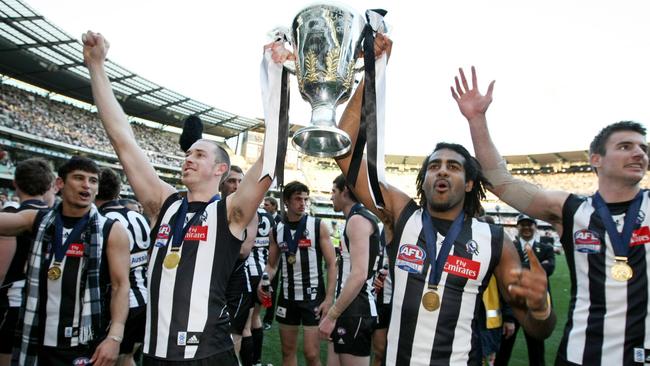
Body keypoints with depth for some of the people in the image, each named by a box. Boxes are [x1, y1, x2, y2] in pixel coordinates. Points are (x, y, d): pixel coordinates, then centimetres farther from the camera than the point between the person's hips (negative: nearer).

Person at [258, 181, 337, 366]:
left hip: (313, 296, -4)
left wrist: (329, 298, -15)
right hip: (287, 296, 4)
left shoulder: (318, 226, -7)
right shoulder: (277, 230, 4)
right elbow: (272, 265, 12)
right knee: (288, 351, 14)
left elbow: (332, 264, -8)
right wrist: (263, 282, -9)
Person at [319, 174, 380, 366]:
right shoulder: (365, 218, 16)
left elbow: (359, 275, -25)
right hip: (352, 309, 10)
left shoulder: (357, 220, -15)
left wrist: (331, 316, -21)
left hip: (355, 312, -10)